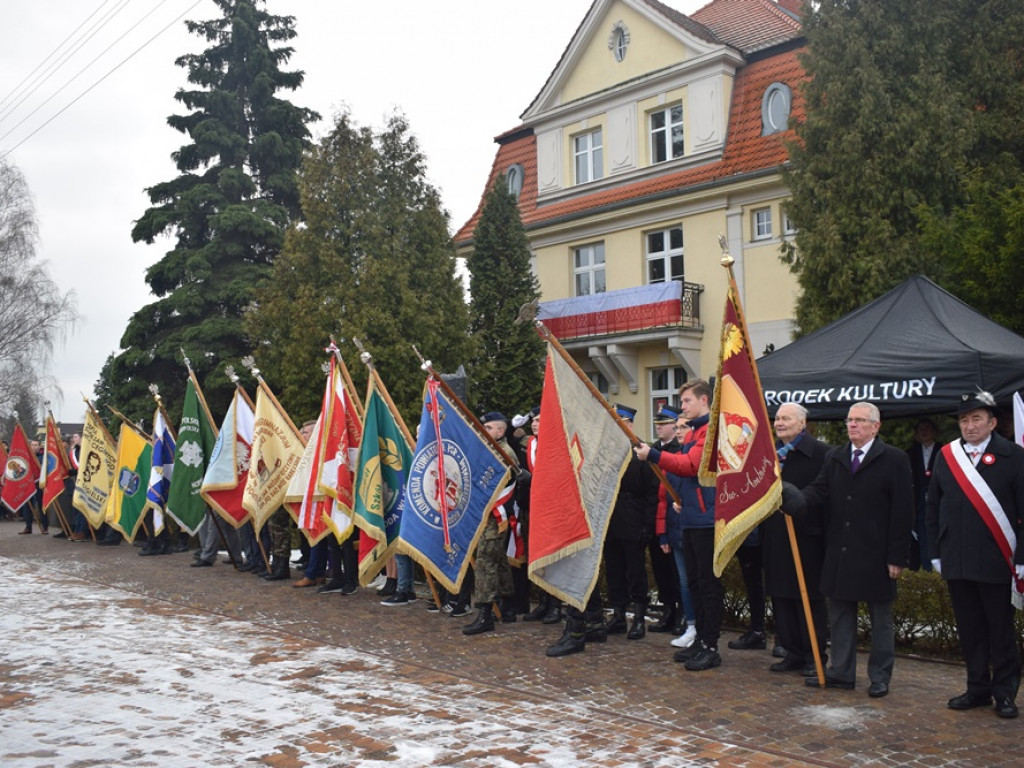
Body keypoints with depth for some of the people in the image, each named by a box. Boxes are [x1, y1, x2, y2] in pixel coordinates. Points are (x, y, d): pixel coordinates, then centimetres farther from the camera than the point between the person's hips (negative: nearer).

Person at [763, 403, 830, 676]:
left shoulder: (821, 453, -9)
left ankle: (815, 657, 16)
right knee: (781, 597, 11)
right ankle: (793, 653, 23)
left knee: (810, 599, 4)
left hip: (807, 538, -6)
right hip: (776, 538, 6)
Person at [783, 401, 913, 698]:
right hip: (839, 553, 5)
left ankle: (880, 677, 19)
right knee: (840, 614, 12)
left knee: (881, 618, 8)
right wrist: (796, 499, -24)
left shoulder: (894, 460, -6)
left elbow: (902, 512, -9)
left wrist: (897, 557, -13)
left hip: (876, 555, -5)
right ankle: (841, 672, 23)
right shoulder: (834, 459, 10)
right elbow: (819, 492, -1)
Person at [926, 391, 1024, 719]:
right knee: (970, 630, 11)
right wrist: (936, 553, 9)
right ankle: (978, 689, 22)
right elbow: (933, 508, 12)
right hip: (956, 563, 4)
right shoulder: (946, 457, 8)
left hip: (996, 563, -3)